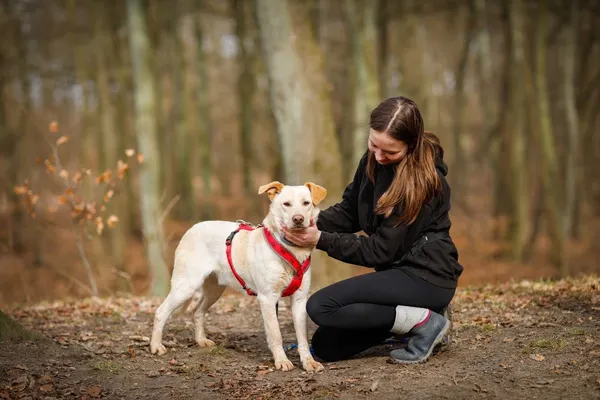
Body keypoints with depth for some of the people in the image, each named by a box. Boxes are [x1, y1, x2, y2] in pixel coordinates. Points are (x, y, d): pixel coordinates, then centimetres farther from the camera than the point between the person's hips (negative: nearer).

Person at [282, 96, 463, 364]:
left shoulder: (422, 180, -23)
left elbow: (381, 249, -20)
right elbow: (349, 211, 6)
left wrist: (320, 240, -23)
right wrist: (314, 223, -14)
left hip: (425, 277, -9)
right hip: (399, 271, 9)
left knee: (321, 307, -20)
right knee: (325, 346, 6)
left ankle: (423, 321, -12)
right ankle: (416, 315, 12)